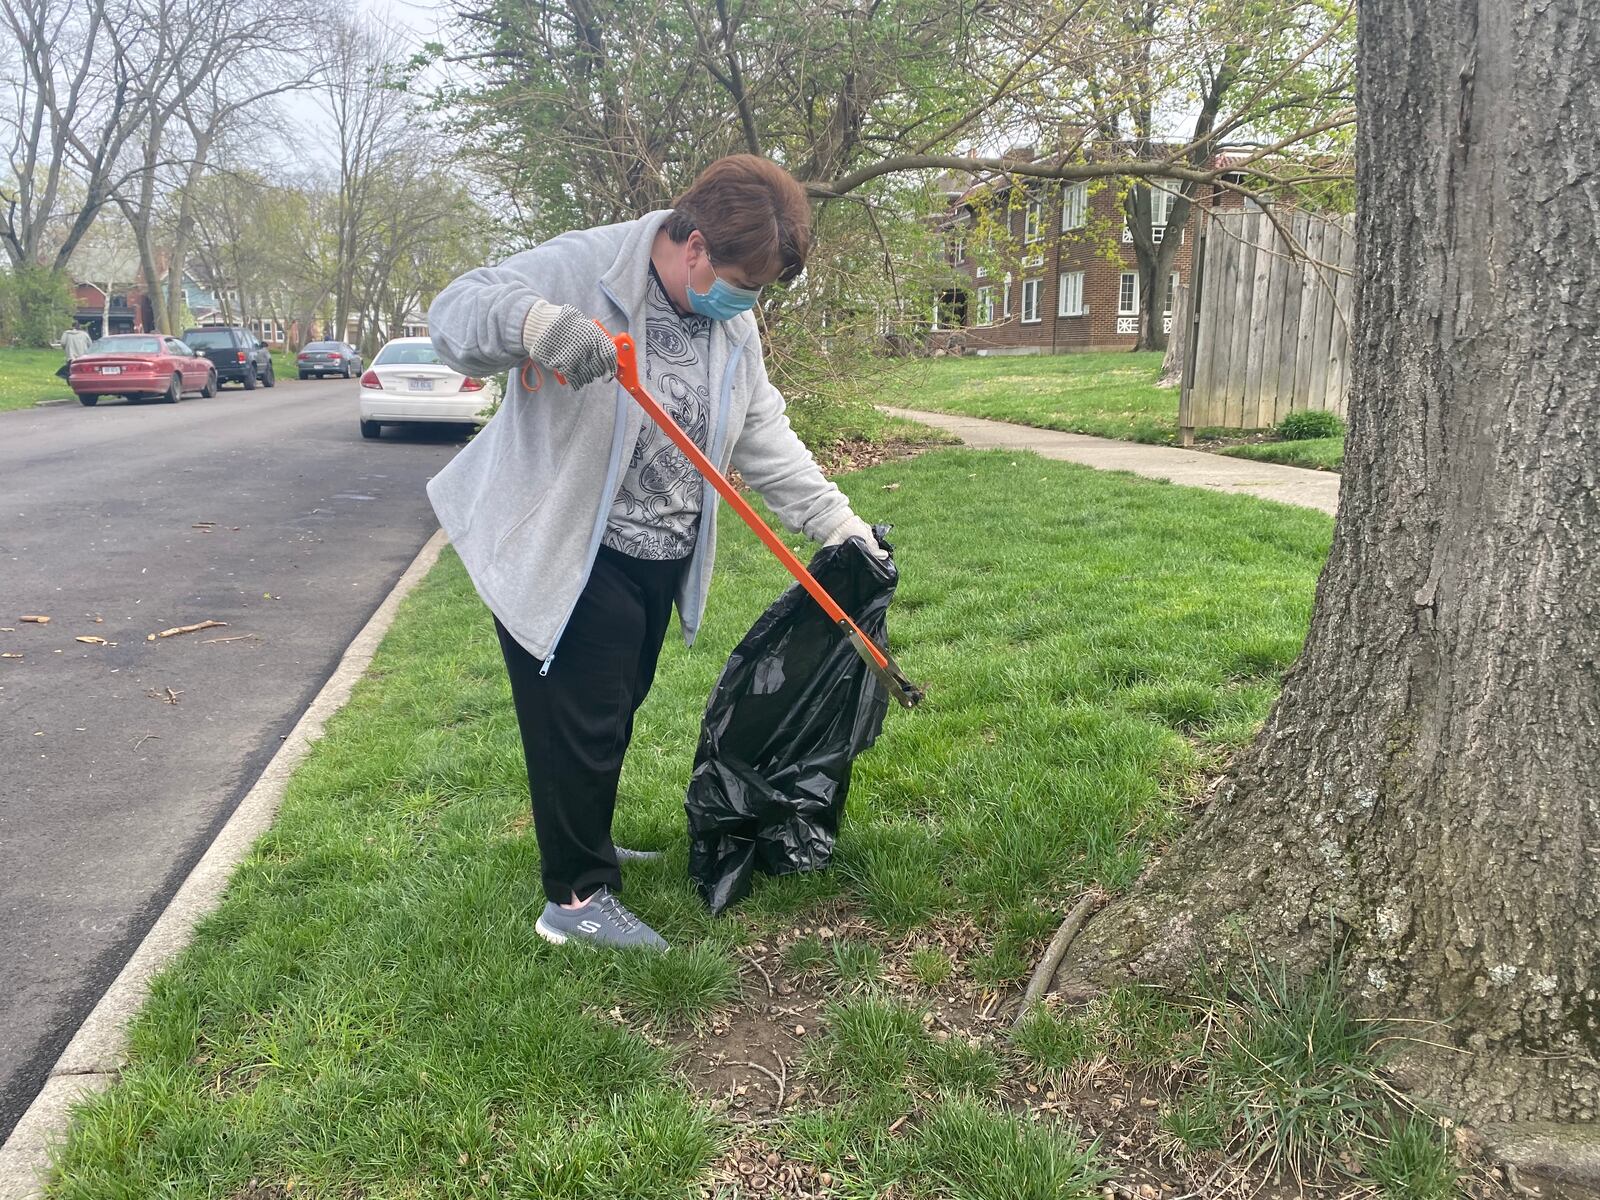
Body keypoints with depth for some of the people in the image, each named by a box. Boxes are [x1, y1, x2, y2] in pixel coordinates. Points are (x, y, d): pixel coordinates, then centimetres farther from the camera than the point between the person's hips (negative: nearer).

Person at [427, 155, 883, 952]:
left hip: (658, 560, 8)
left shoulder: (733, 322, 6)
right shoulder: (583, 269, -17)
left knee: (617, 712, 21)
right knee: (578, 724, -1)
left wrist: (836, 522, 1)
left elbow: (765, 438, 8)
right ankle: (576, 898, 15)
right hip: (564, 557, -7)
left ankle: (585, 845, 42)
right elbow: (455, 315, -23)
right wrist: (535, 322, -45)